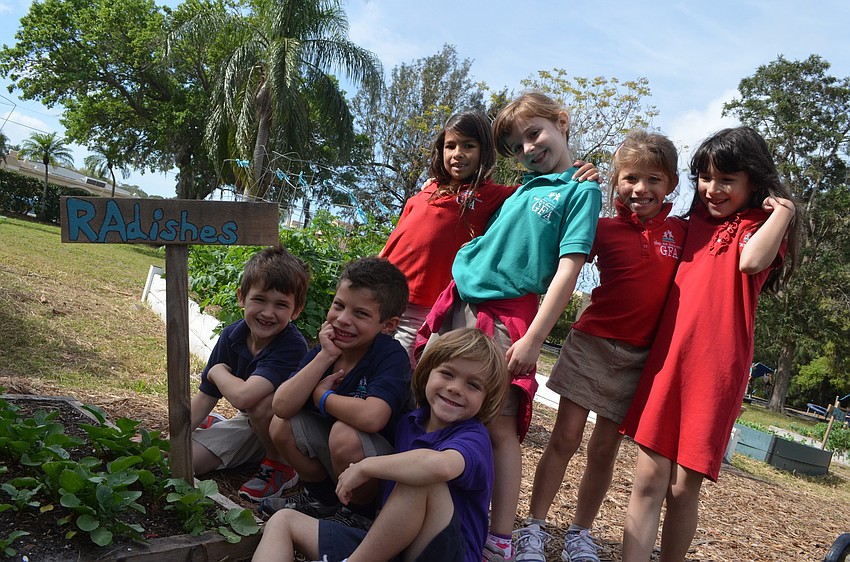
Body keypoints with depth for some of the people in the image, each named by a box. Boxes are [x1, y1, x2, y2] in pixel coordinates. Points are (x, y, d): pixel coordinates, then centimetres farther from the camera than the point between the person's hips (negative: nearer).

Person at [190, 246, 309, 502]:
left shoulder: (293, 347, -32)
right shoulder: (231, 335, -11)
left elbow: (242, 396, -41)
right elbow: (206, 396, -2)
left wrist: (218, 371, -19)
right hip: (248, 423, 6)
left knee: (260, 402, -36)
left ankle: (281, 466, -10)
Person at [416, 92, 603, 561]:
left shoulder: (581, 190, -1)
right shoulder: (523, 187, 19)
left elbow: (568, 269, -10)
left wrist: (533, 339, -17)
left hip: (505, 317, -6)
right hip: (458, 302, 7)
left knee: (500, 426, -6)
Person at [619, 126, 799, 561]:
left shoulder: (762, 227, 4)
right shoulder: (696, 225, 19)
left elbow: (751, 261, -19)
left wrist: (784, 211, -6)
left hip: (715, 367, -4)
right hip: (666, 359, 4)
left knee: (684, 487, 3)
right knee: (648, 479, 0)